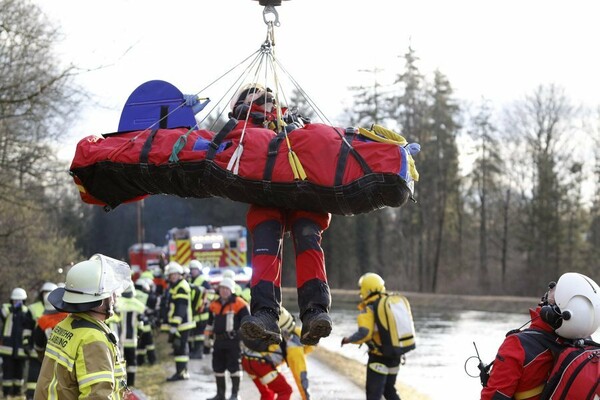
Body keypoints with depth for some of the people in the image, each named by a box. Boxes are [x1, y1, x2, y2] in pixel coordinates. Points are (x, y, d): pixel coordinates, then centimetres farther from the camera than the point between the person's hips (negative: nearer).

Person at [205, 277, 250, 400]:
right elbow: (210, 322, 25)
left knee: (234, 367, -4)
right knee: (218, 367, 10)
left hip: (233, 340, -7)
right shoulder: (214, 305, 13)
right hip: (219, 341, 7)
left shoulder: (239, 304, -8)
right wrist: (207, 336, 23)